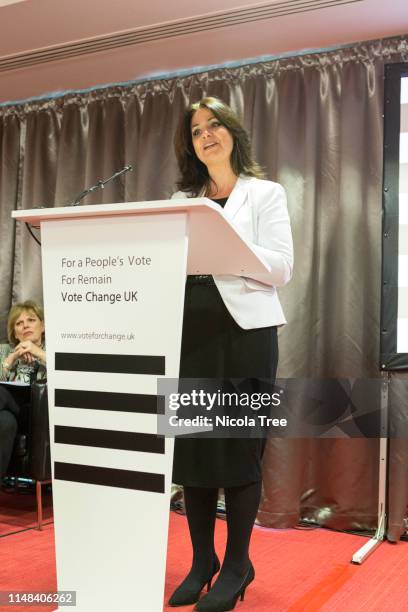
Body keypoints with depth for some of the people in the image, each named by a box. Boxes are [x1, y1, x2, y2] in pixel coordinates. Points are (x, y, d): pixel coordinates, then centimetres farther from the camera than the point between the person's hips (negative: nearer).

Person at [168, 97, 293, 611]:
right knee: (191, 445, 4)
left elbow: (281, 268, -5)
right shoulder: (181, 200, 18)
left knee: (239, 446, -1)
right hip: (190, 329, 4)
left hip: (244, 330, -4)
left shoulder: (265, 193, 6)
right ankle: (202, 561, 18)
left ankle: (236, 565, 12)